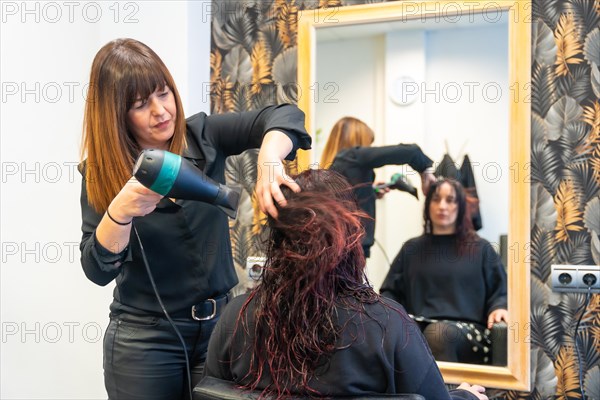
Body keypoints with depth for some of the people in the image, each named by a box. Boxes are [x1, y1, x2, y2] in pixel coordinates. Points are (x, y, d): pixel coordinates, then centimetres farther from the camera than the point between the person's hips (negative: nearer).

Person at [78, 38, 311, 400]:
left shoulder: (202, 136, -4)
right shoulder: (101, 173, -7)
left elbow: (284, 115, -16)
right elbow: (98, 271, -13)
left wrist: (269, 163, -36)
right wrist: (119, 212, -30)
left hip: (219, 324, 2)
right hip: (144, 338, -2)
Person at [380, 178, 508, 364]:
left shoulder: (480, 248, 18)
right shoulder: (412, 248, 23)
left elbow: (500, 291, 16)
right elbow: (390, 291, 22)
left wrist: (498, 308, -8)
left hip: (467, 330, -1)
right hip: (418, 327, 2)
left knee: (438, 333, -40)